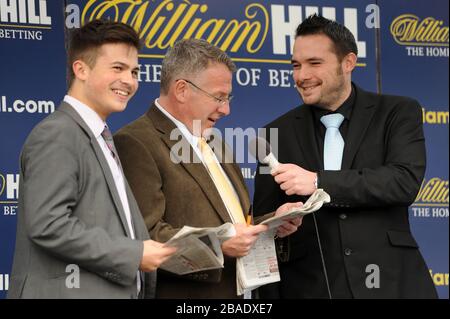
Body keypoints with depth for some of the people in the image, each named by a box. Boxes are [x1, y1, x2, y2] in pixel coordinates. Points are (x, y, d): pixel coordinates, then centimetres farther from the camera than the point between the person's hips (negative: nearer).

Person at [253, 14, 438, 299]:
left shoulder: (398, 113, 2)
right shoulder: (279, 134, 6)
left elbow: (406, 181, -14)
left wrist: (319, 182, -19)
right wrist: (268, 297, -2)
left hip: (389, 282, -1)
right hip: (309, 287, 1)